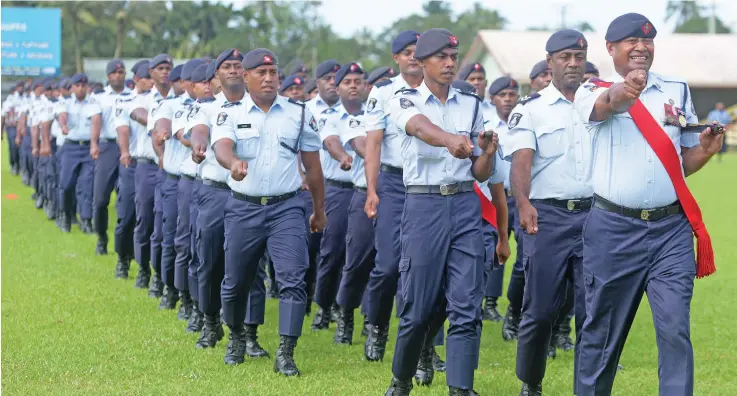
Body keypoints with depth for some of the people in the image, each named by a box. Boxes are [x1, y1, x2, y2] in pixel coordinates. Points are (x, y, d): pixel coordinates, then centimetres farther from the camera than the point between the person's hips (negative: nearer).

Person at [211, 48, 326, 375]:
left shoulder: (299, 114, 5)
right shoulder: (231, 114, 2)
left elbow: (312, 166, 11)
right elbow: (221, 146, -18)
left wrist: (319, 210, 13)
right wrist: (233, 161, -42)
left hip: (286, 207, 0)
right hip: (243, 208, 0)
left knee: (292, 279, -13)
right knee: (235, 282, 10)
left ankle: (285, 354, -12)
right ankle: (236, 337, 35)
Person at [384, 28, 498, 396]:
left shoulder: (471, 105, 12)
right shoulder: (406, 100, 0)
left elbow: (480, 174, 14)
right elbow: (421, 128, -26)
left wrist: (487, 152, -10)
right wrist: (451, 140, -47)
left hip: (465, 204, 3)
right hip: (423, 204, -3)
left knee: (466, 306, -4)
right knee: (420, 306, 1)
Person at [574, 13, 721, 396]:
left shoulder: (677, 90, 12)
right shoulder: (593, 91, 1)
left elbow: (684, 162, 17)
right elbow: (607, 103, -26)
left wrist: (705, 150, -6)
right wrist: (623, 92, -49)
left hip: (671, 230, 2)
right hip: (613, 229, -2)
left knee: (675, 329, -7)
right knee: (602, 330, 8)